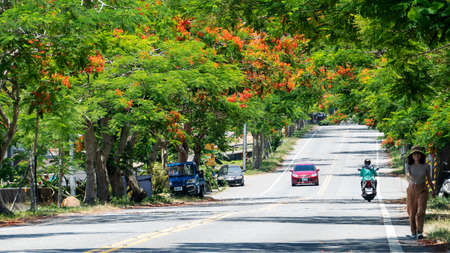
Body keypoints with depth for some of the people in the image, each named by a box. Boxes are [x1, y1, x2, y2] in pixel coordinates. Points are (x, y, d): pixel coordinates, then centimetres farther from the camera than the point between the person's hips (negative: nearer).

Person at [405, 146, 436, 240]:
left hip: (422, 191, -1)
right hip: (411, 190, 1)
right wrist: (411, 177, -48)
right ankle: (413, 232, 29)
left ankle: (419, 233, -21)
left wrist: (433, 190, 19)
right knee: (412, 213, 9)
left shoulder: (425, 166, -1)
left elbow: (428, 178, 11)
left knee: (421, 211, -17)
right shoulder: (409, 166, -3)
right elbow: (408, 174, -24)